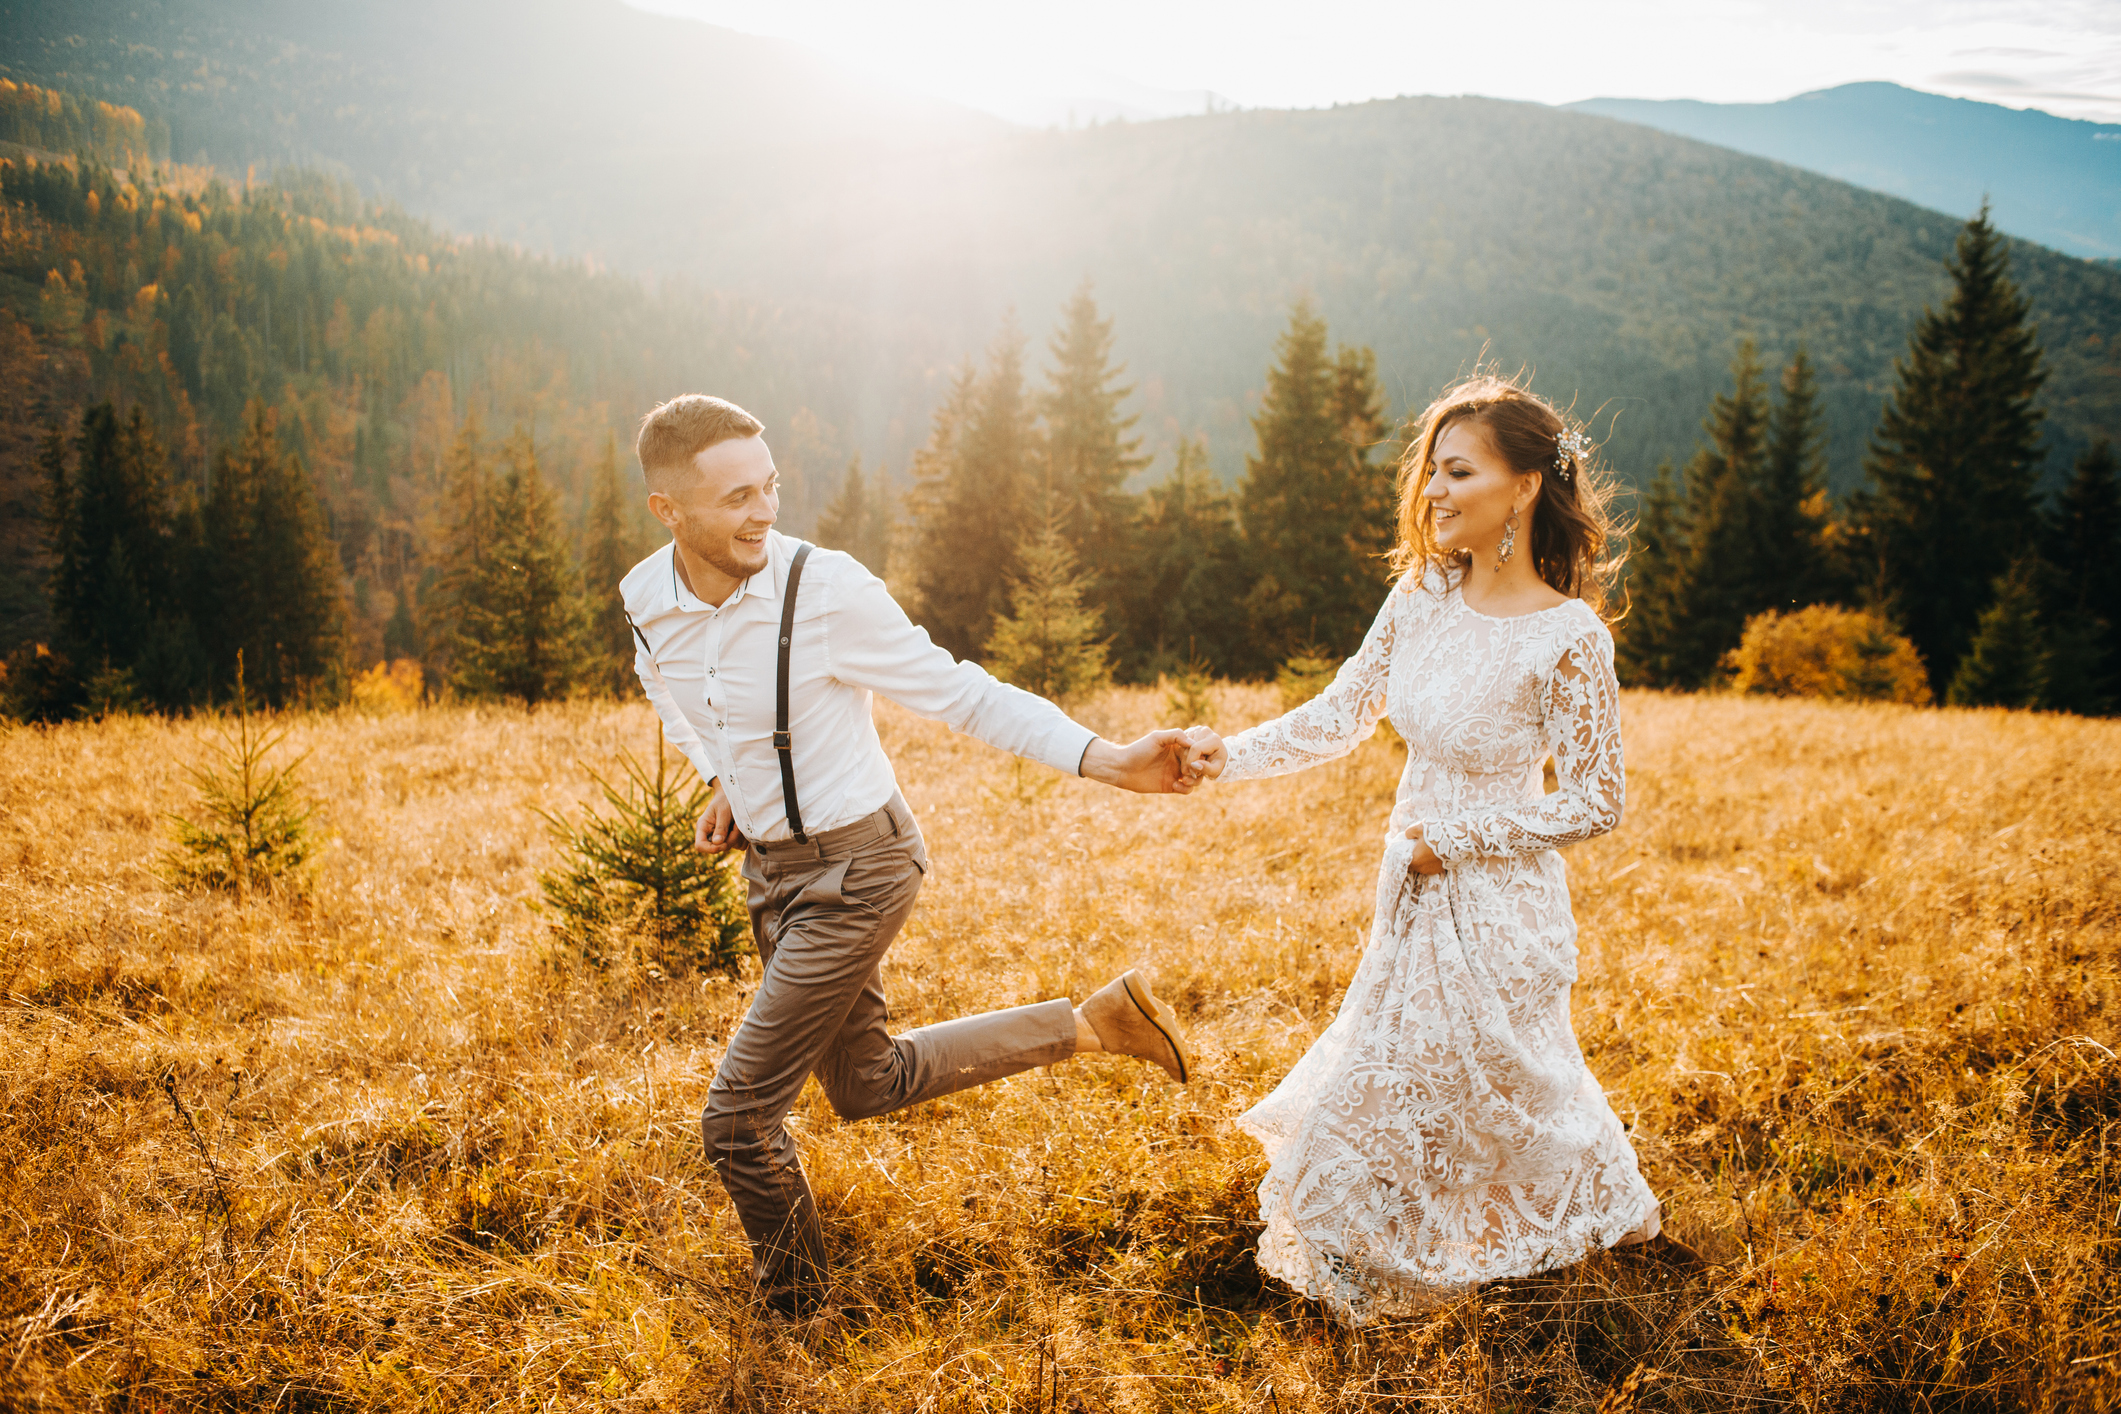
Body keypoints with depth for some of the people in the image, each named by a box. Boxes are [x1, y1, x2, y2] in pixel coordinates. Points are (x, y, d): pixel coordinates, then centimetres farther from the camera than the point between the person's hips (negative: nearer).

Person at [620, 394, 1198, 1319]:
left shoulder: (826, 590, -24)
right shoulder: (645, 602, -6)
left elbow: (959, 694, -18)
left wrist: (1109, 760, -26)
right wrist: (721, 780, 7)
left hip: (854, 868, -7)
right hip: (770, 864, 7)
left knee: (739, 1116, -3)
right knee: (867, 1084, 21)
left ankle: (793, 1320, 24)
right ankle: (1090, 1023, 28)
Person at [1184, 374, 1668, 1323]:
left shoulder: (1568, 637, -21)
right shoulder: (1422, 595, -4)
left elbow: (1594, 805, -15)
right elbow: (1342, 715, 1)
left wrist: (1453, 837, -16)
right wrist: (1235, 755, -12)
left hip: (1495, 899, -7)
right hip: (1414, 890, 7)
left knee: (1483, 1092, 7)